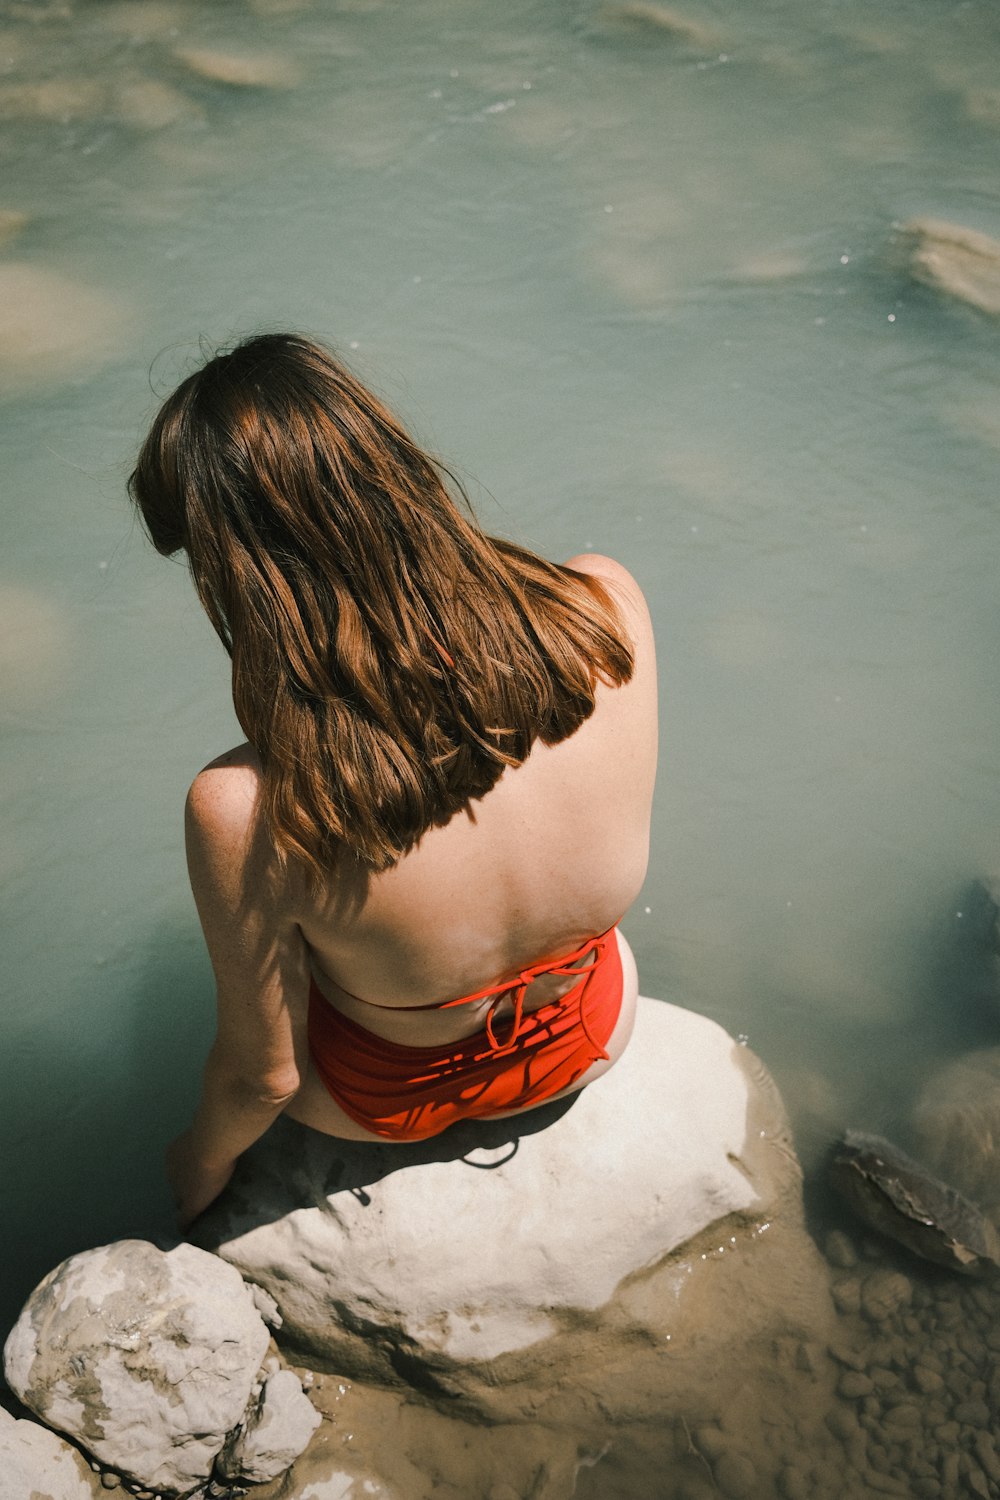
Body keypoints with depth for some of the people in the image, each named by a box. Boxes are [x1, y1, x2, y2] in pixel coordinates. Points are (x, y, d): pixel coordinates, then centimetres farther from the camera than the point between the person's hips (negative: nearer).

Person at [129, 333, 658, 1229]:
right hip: (594, 1037, 3)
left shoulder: (247, 815, -39)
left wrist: (203, 1163, 3)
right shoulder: (608, 604, -30)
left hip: (390, 1099, -2)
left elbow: (262, 1076, -20)